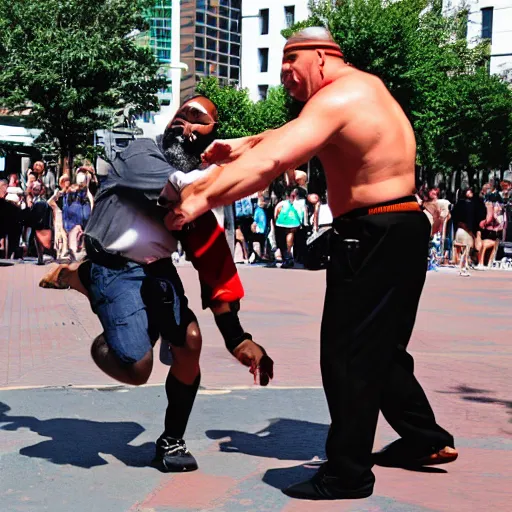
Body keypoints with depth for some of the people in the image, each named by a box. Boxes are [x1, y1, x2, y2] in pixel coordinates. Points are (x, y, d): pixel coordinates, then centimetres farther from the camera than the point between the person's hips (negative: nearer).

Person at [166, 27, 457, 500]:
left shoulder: (339, 97, -16)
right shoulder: (364, 86, 15)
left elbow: (268, 164, -28)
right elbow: (290, 136, 20)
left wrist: (198, 200, -25)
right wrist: (237, 147, 6)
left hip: (373, 238, -10)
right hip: (402, 230, 10)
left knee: (348, 354, -4)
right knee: (382, 349, 22)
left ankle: (347, 475, 4)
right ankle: (427, 439, 33)